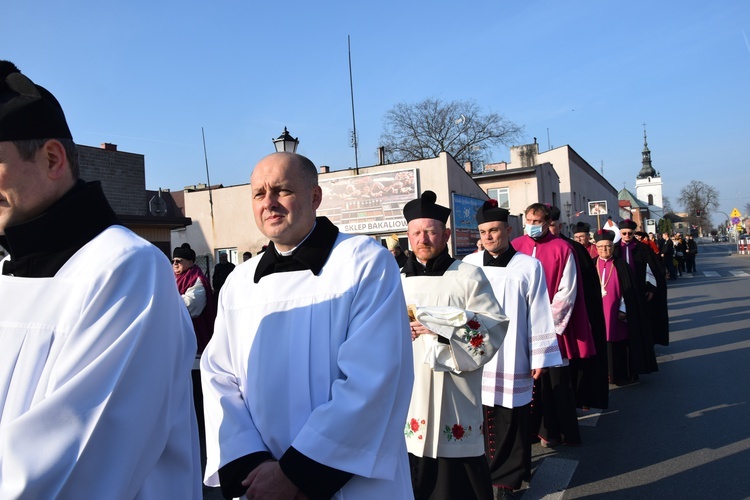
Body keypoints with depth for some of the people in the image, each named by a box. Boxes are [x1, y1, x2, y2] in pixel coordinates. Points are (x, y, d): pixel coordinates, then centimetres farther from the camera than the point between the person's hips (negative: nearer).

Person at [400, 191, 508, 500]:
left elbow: (493, 329, -7)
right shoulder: (397, 280, 11)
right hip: (407, 397, 4)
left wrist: (440, 326, -15)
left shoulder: (468, 276, -1)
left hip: (453, 401, -3)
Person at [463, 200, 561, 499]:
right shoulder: (468, 265, 1)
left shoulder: (528, 267, -2)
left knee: (510, 423, 6)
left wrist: (538, 357, 0)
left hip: (511, 362, -1)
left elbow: (538, 315, 0)